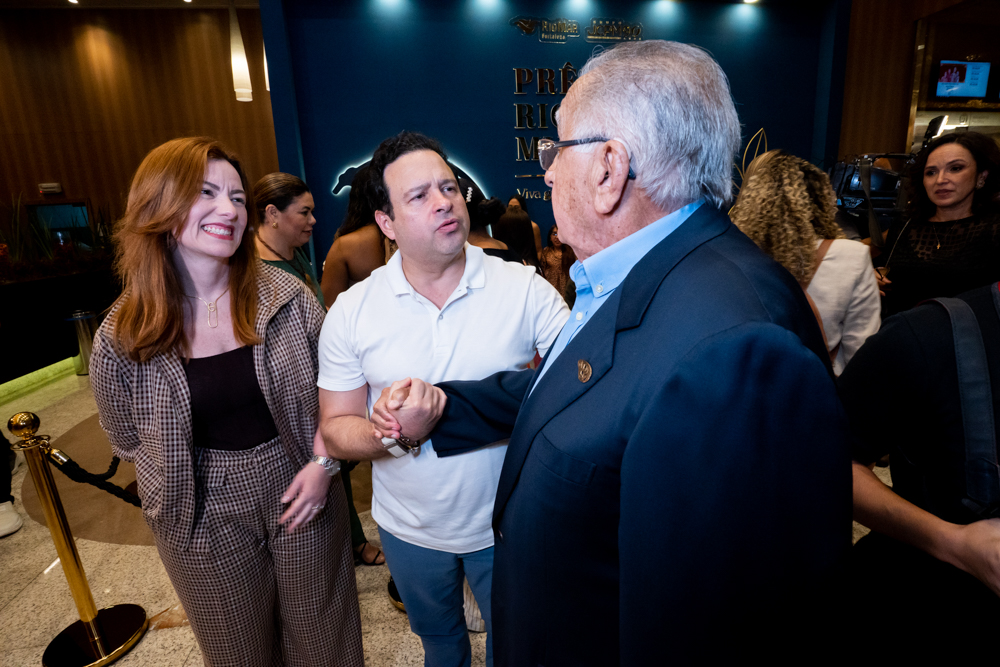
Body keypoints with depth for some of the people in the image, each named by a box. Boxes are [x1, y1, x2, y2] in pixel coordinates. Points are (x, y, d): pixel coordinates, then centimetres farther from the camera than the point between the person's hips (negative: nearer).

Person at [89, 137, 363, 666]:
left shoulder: (287, 297, -12)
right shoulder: (120, 339, -12)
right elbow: (127, 439, 3)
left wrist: (322, 464, -12)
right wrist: (211, 481, -1)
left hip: (303, 493, 1)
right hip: (206, 522, 0)